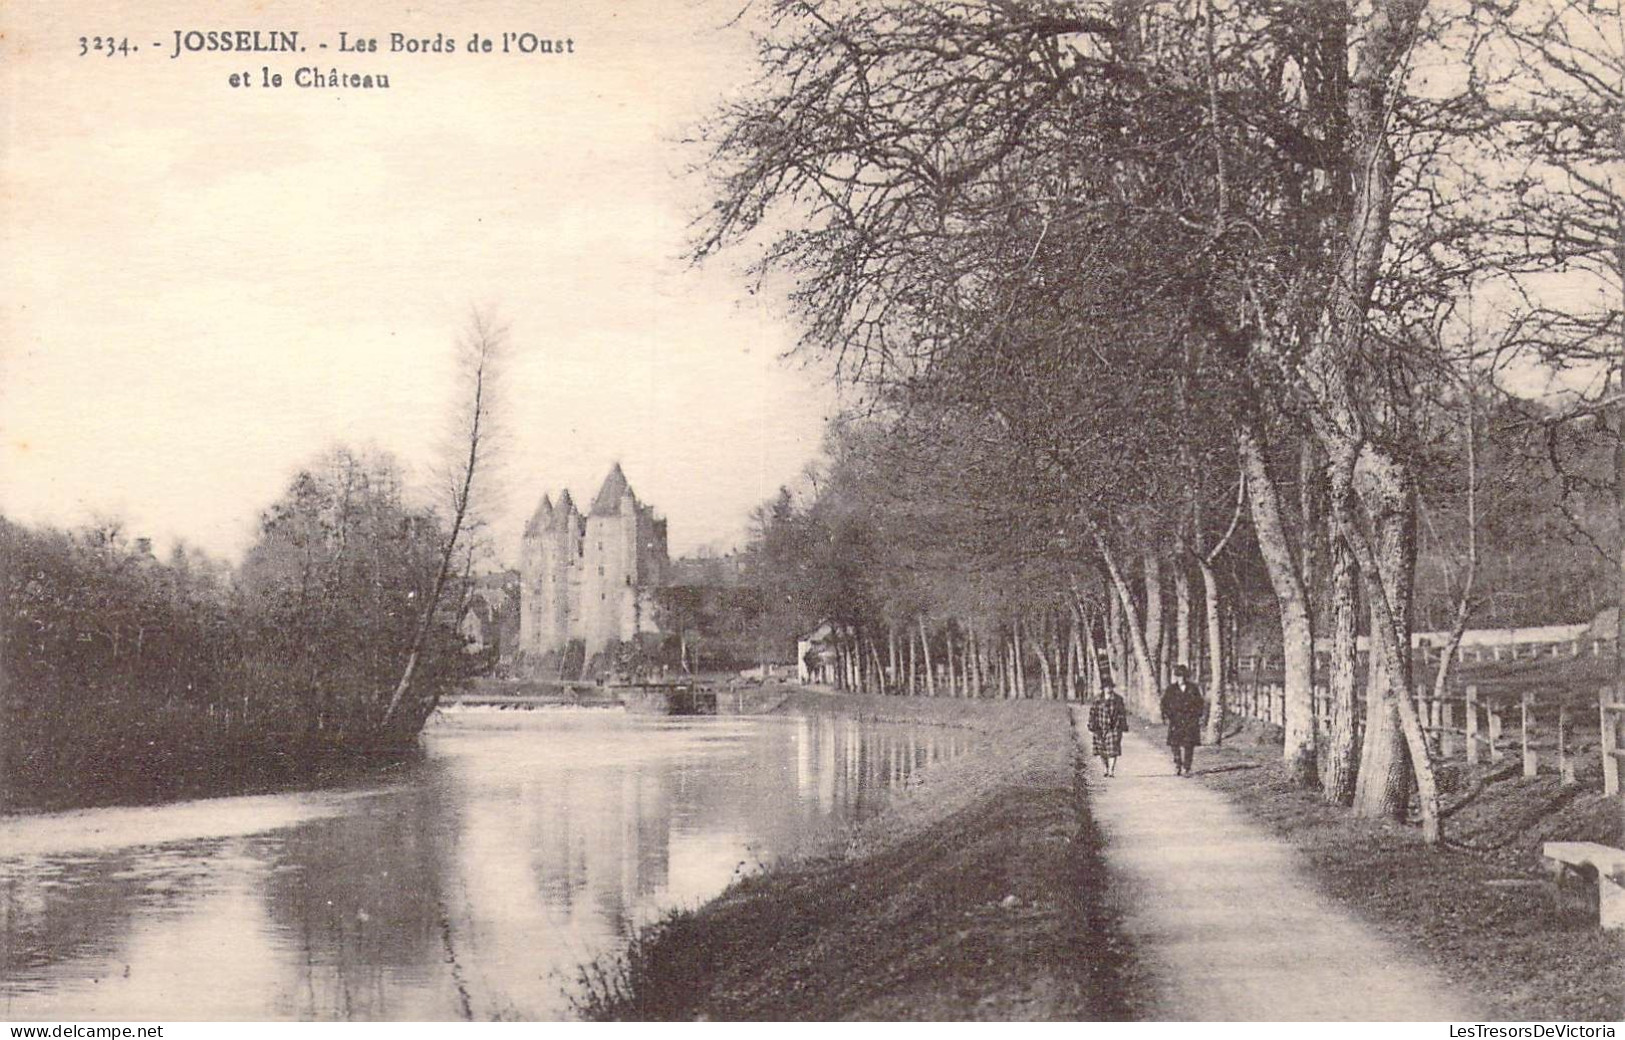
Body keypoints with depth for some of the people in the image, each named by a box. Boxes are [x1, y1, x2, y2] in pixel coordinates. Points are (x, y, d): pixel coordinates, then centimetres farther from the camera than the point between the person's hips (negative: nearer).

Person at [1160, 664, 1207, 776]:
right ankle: (1177, 767, 7)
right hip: (1176, 721, 0)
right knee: (1175, 745, -3)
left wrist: (1201, 716, 3)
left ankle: (1186, 769, 0)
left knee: (1189, 745, -5)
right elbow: (1165, 703, 7)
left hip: (1190, 721, 0)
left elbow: (1200, 703, 10)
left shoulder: (1193, 688, 7)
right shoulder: (1171, 689, 7)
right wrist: (1166, 717, -2)